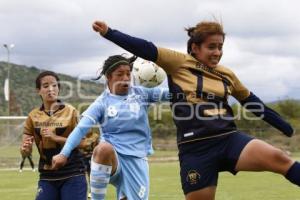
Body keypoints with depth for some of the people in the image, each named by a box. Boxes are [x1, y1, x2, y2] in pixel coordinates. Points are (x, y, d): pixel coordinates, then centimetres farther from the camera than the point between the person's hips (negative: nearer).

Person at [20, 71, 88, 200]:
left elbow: (82, 142, -10)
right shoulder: (33, 116, 4)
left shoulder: (70, 112, -3)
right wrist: (26, 148, -19)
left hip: (72, 175, -3)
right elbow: (25, 152, 4)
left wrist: (56, 137, -19)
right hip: (47, 177, 3)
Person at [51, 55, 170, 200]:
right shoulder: (102, 103, -2)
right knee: (104, 148, -37)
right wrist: (64, 154, -23)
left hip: (137, 159, 3)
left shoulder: (141, 94, 5)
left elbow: (168, 93, -5)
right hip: (112, 157, -3)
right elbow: (81, 128, -11)